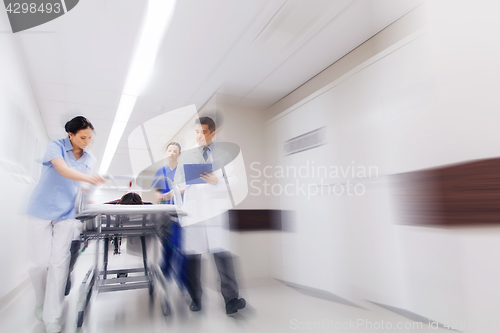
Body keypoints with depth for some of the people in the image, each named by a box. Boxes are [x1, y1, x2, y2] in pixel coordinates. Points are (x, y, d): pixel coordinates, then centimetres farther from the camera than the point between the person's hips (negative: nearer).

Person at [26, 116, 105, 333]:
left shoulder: (89, 159, 6)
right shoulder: (56, 147, -8)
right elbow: (64, 170, -26)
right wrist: (89, 178, -42)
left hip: (67, 213, 3)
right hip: (43, 210, -2)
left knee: (59, 262, -4)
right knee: (39, 262, 1)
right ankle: (41, 303, 28)